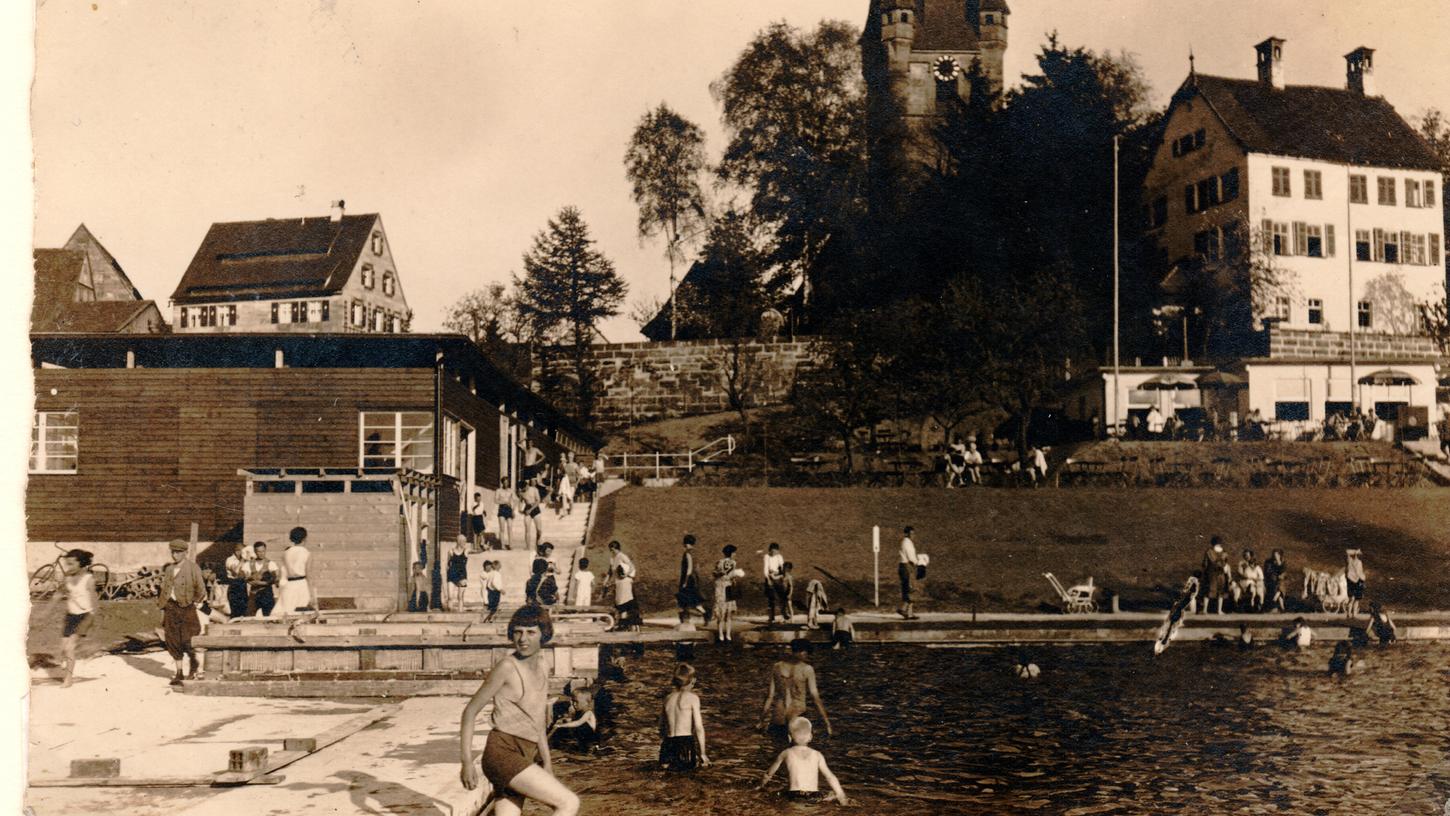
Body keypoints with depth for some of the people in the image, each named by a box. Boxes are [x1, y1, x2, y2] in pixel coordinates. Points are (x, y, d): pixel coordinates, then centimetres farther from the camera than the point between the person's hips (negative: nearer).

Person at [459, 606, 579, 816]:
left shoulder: (542, 667, 14)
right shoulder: (506, 667, -8)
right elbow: (471, 711, -5)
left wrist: (547, 763, 24)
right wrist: (467, 762, -10)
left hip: (525, 757, 8)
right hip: (503, 753, -8)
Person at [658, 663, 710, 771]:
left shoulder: (668, 699, 12)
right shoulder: (693, 697, -5)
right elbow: (698, 727, -11)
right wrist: (703, 754, -5)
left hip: (668, 750, 4)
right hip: (686, 745, -4)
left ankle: (668, 762, 10)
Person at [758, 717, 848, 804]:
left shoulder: (787, 753, 7)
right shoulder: (817, 755, 7)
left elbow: (773, 767, 25)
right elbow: (830, 777, 3)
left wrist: (765, 780, 44)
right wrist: (841, 797, 6)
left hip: (794, 796, -1)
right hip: (814, 798, 1)